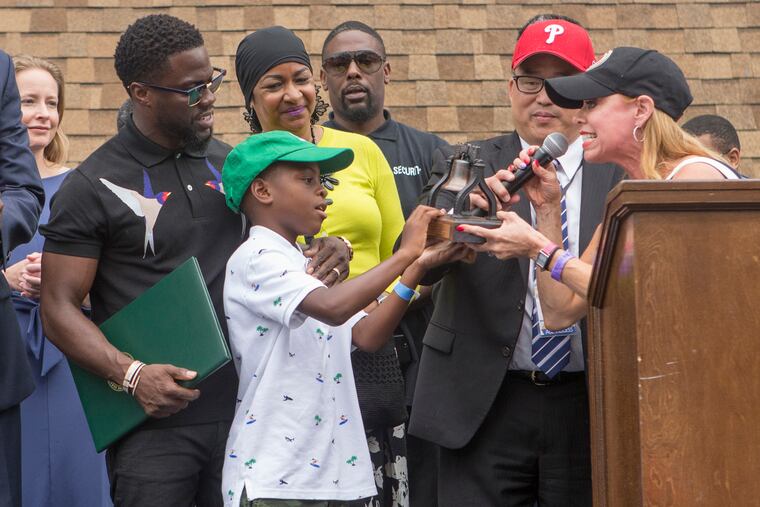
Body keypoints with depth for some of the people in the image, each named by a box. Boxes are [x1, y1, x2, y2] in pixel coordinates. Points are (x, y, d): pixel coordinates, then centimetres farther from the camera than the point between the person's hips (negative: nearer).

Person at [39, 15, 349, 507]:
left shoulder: (229, 163, 12)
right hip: (156, 422, -4)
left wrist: (314, 258, 2)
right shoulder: (92, 188, -5)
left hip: (242, 407, 5)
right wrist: (131, 373, -22)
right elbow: (60, 308, -7)